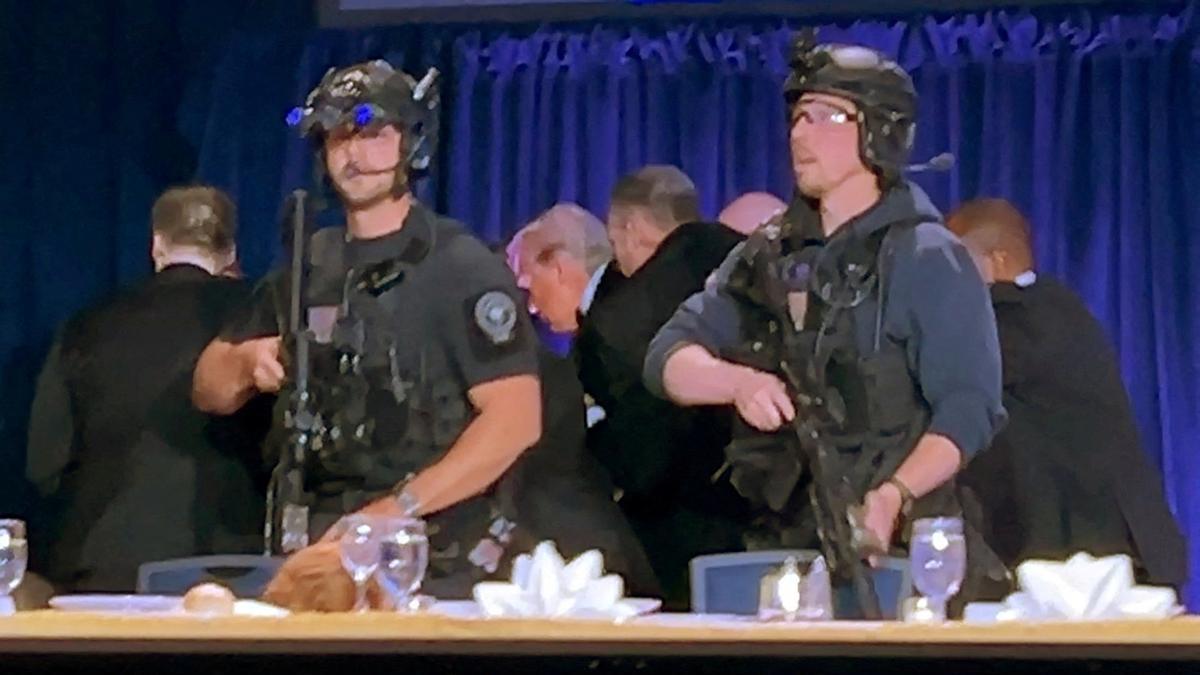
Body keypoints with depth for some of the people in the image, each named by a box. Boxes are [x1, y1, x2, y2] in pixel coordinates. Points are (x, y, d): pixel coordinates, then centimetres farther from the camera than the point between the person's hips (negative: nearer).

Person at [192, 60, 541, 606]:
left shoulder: (461, 267, -5)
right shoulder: (307, 269, 14)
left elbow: (516, 419, -14)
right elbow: (210, 391, 20)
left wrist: (395, 509, -21)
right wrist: (247, 360, -4)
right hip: (314, 559, 5)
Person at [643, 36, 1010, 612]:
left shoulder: (926, 258, -3)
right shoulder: (770, 256, 15)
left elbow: (967, 410, -12)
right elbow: (669, 358, 9)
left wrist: (893, 497, -27)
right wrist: (739, 382, -12)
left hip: (899, 549, -5)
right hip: (784, 544, 5)